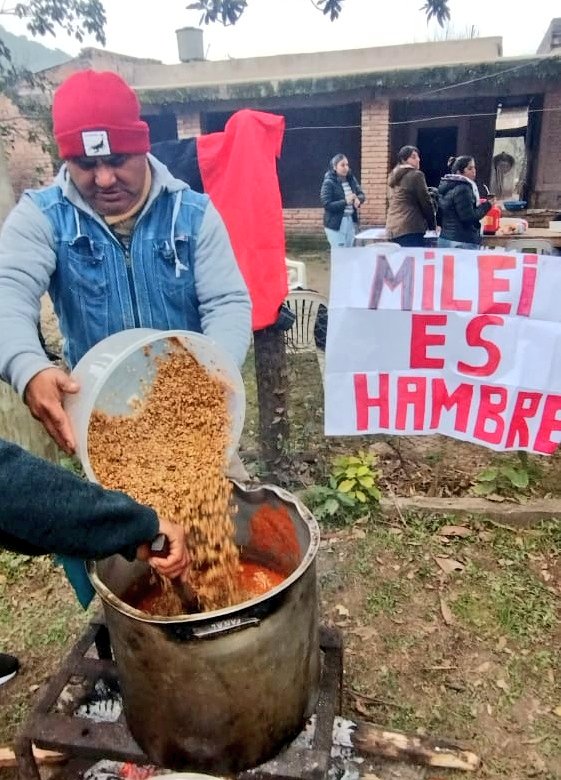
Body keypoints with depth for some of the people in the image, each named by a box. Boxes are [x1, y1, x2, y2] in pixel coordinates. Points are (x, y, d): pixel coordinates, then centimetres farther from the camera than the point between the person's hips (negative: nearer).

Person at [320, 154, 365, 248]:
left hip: (351, 221, 6)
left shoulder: (351, 179, 6)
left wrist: (358, 199, -15)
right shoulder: (329, 183, -11)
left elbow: (361, 195, 9)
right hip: (335, 223, -6)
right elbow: (326, 204, -17)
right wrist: (345, 202, -26)